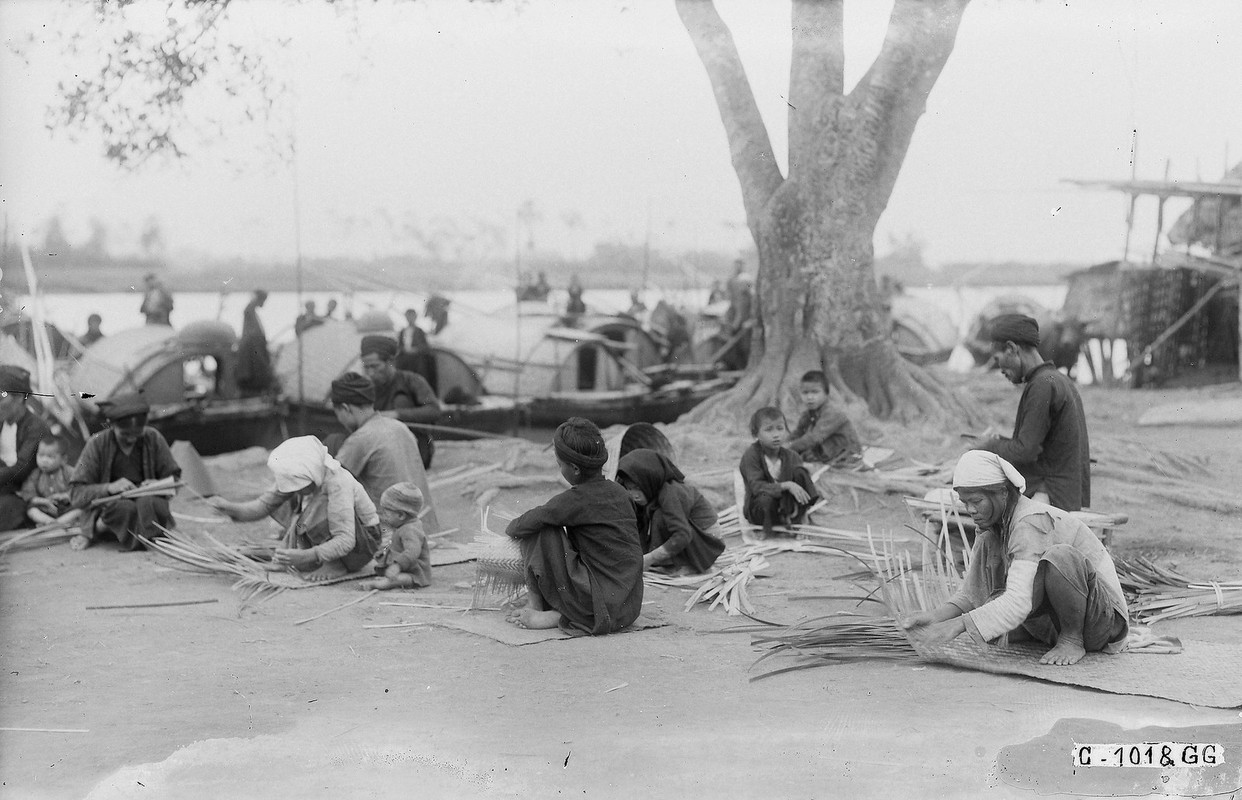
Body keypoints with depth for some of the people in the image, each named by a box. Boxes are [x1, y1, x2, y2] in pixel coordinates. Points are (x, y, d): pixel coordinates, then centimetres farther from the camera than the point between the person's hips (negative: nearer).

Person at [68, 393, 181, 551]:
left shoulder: (153, 438, 0)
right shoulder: (97, 444, -5)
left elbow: (174, 478, 11)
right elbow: (76, 494, -7)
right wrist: (109, 488, -23)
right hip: (108, 504, -2)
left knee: (148, 502, -34)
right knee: (123, 508, -37)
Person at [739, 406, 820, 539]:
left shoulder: (791, 456, -1)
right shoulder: (751, 455, -14)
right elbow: (756, 486, -25)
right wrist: (786, 486, -36)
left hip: (785, 507, 4)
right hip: (759, 509, -4)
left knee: (799, 471, -17)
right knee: (765, 498, -40)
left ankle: (795, 523, -12)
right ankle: (767, 530, -7)